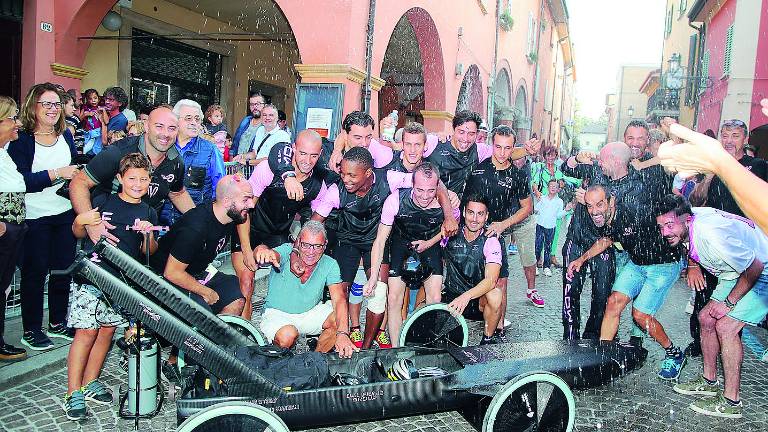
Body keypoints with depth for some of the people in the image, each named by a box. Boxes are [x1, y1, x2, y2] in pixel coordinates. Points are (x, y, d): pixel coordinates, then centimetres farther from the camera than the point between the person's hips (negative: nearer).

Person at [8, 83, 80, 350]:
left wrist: (76, 174, -2)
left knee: (64, 268, 11)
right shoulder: (21, 139, -10)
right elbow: (20, 180, -18)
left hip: (65, 213, 5)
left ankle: (57, 323, 25)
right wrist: (56, 174, -22)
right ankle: (31, 330, 15)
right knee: (35, 271, 3)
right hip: (34, 216, -5)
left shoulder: (65, 135, 8)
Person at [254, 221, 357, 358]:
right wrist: (263, 250, -70)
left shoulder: (329, 265, -12)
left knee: (340, 320, -22)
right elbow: (276, 254, -43)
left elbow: (339, 300, -22)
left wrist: (342, 334, -39)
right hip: (278, 313, -3)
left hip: (311, 312, 3)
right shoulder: (287, 251, -18)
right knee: (287, 336, -34)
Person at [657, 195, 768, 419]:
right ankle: (709, 382, 22)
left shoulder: (712, 235, -35)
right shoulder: (688, 219, -10)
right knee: (706, 318, 8)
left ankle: (731, 402, -7)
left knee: (725, 327, -16)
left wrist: (729, 303, -19)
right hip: (737, 272, 9)